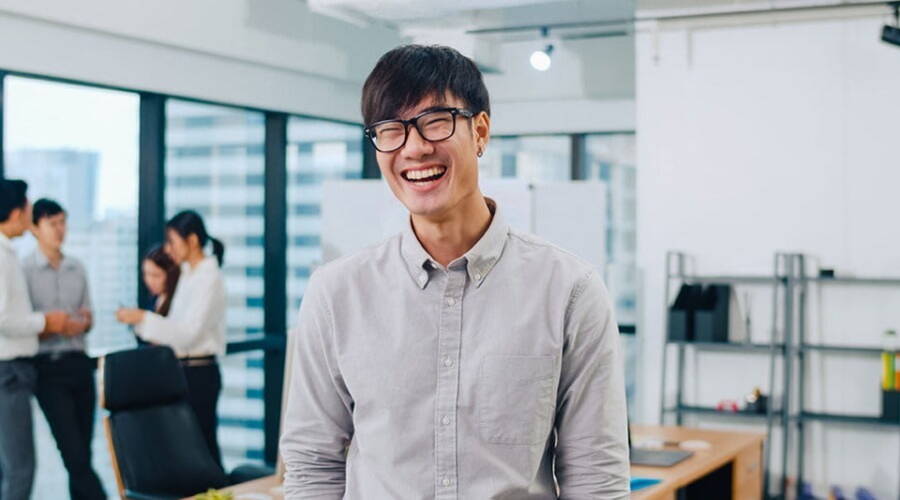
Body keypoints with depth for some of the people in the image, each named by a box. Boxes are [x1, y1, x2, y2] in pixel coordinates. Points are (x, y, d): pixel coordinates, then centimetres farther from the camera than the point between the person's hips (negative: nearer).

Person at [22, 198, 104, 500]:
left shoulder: (77, 268, 12)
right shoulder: (25, 270, -4)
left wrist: (84, 322, -4)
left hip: (79, 362, 5)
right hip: (47, 366, -5)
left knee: (82, 451, 6)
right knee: (73, 450, -9)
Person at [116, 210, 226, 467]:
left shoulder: (208, 278, -14)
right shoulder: (188, 274, 12)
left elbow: (189, 332, -20)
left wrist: (143, 318, -21)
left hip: (199, 372, -8)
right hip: (183, 368, 9)